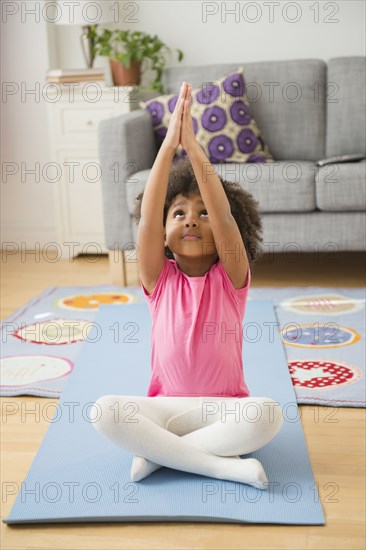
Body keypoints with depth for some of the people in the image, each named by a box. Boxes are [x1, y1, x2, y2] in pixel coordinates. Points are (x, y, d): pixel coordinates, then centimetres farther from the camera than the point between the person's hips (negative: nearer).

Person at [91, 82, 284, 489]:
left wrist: (193, 147, -27)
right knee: (103, 411, -26)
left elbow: (224, 216, -22)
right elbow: (146, 218, -18)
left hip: (225, 408, 0)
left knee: (267, 414, -32)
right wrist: (169, 143, -24)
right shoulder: (158, 278, -2)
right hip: (166, 407, 1)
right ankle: (222, 465, -25)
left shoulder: (230, 278, -5)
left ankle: (159, 452, -18)